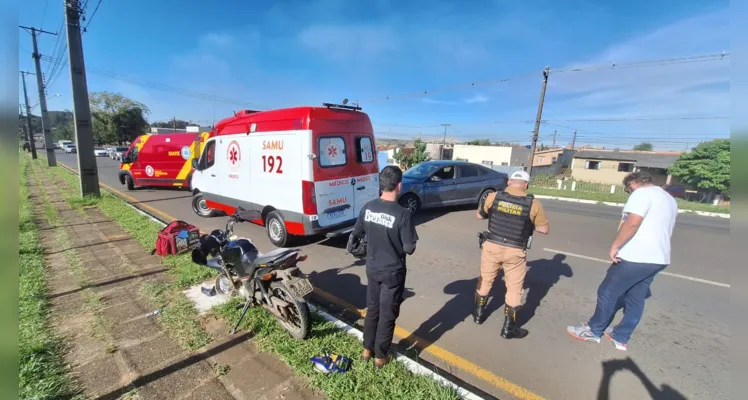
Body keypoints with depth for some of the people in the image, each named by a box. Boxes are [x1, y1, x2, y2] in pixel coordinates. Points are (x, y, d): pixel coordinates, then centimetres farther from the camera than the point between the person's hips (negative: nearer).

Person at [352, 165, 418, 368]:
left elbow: (356, 232, 6)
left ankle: (367, 349, 37)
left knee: (372, 309, 22)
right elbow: (409, 248, -19)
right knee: (387, 315, 13)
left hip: (372, 269, 5)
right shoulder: (402, 214, -23)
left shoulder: (368, 207, -7)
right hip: (393, 272, -5)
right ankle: (381, 356, 29)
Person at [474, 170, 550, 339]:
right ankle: (508, 328, 23)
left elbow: (479, 215, 8)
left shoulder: (493, 197, -6)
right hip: (515, 252, -1)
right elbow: (545, 229, 0)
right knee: (514, 288, 13)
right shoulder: (533, 204, -9)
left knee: (485, 281, 19)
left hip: (492, 247, 2)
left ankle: (478, 314, 36)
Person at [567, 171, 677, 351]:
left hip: (636, 256, -10)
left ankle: (593, 331, 15)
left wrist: (615, 245, -20)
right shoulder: (669, 199, 19)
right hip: (658, 258, 10)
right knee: (636, 299, 15)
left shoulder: (642, 193, -12)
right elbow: (662, 229, 27)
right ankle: (621, 337, 24)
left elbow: (632, 223, -25)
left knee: (607, 292, 3)